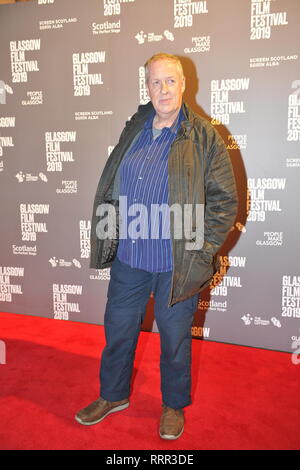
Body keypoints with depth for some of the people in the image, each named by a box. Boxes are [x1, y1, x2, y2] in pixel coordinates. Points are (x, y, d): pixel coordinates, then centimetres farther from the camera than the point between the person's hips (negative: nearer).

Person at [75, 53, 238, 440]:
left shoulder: (204, 137, -7)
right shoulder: (133, 130, 7)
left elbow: (224, 200, -7)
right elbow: (109, 188, 14)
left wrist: (202, 251, -12)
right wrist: (107, 238, 7)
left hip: (177, 265, -4)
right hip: (128, 259, 4)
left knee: (175, 339, 15)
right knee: (118, 330, 18)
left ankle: (174, 406, 41)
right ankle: (113, 395, 44)